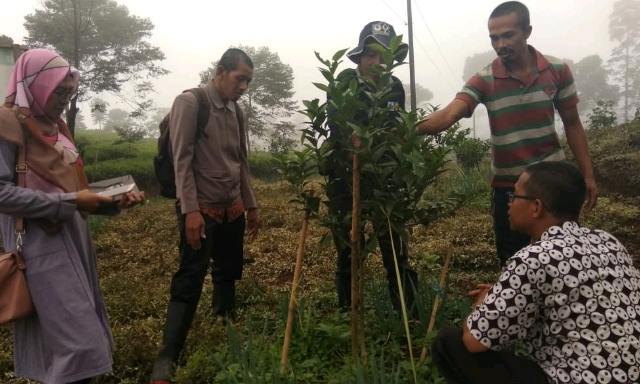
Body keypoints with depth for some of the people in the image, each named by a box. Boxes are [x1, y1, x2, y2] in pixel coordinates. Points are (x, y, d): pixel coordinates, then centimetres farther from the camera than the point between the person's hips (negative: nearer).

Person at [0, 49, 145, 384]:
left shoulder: (53, 125, 14)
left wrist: (116, 201, 3)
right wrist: (70, 202, -19)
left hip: (73, 238, 9)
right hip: (43, 245, -8)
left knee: (83, 337, 15)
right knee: (80, 344, -8)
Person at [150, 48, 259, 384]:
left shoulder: (235, 110, 10)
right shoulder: (189, 102, -10)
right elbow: (182, 160, -16)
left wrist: (251, 205, 16)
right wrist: (190, 210, -21)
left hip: (232, 208, 7)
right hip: (201, 209, -7)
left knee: (229, 272, 15)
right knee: (190, 280, -6)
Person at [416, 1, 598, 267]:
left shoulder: (557, 70, -4)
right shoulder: (484, 80, -10)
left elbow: (572, 124, 4)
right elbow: (448, 115, -26)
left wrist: (587, 175, 2)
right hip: (507, 186, -1)